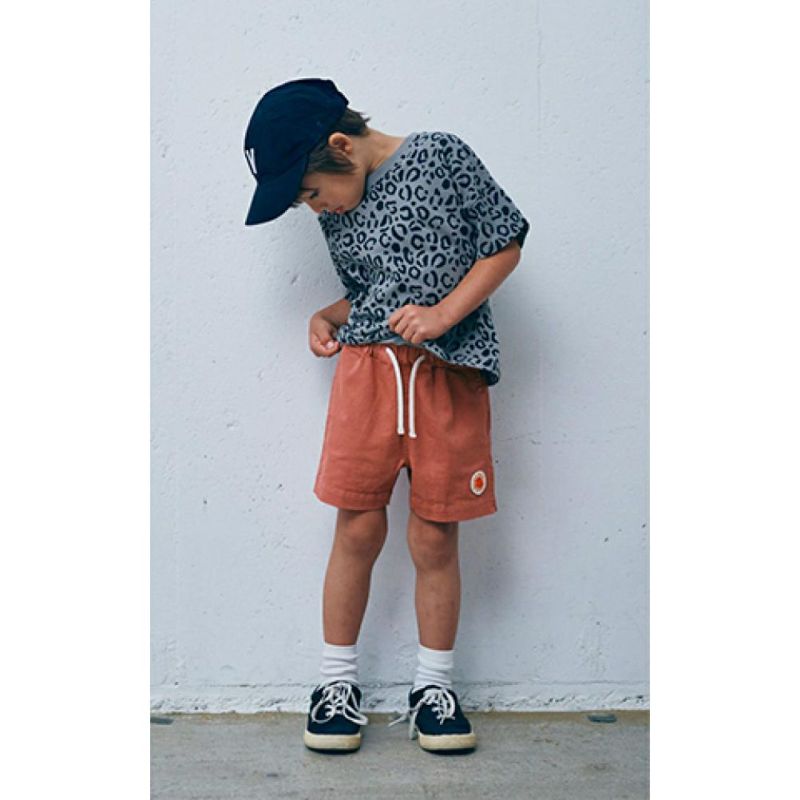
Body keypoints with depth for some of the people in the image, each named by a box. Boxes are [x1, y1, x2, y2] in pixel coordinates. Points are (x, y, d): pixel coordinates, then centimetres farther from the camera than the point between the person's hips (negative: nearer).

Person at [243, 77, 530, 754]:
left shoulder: (441, 156, -1)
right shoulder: (336, 212, 12)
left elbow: (506, 244, 0)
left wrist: (444, 313, -10)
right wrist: (329, 317, 3)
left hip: (450, 372, -3)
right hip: (367, 366, 3)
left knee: (434, 539, 1)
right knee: (358, 529, 0)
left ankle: (434, 690, 18)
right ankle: (338, 686, 16)